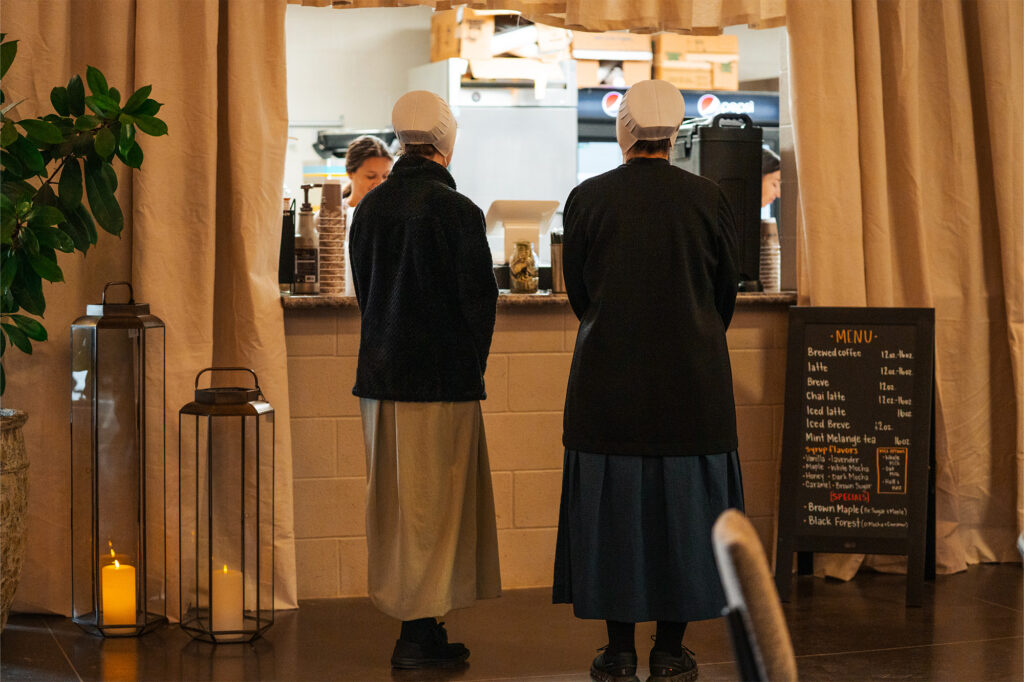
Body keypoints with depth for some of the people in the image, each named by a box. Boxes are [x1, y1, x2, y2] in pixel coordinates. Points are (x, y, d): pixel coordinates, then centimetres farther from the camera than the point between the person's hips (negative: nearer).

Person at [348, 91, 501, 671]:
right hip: (442, 380, -6)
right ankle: (421, 632, 3)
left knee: (395, 503, 12)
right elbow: (479, 296, -11)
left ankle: (415, 623, 18)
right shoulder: (456, 210, -13)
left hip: (382, 374, 6)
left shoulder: (371, 206, 5)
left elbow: (364, 287, 11)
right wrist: (472, 362, 4)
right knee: (434, 503, 0)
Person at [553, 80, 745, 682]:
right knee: (684, 501, 8)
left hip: (609, 378, 0)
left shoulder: (587, 198, -4)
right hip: (693, 379, 0)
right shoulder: (708, 198, -3)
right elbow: (726, 292, 6)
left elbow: (578, 293, 6)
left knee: (612, 502, 6)